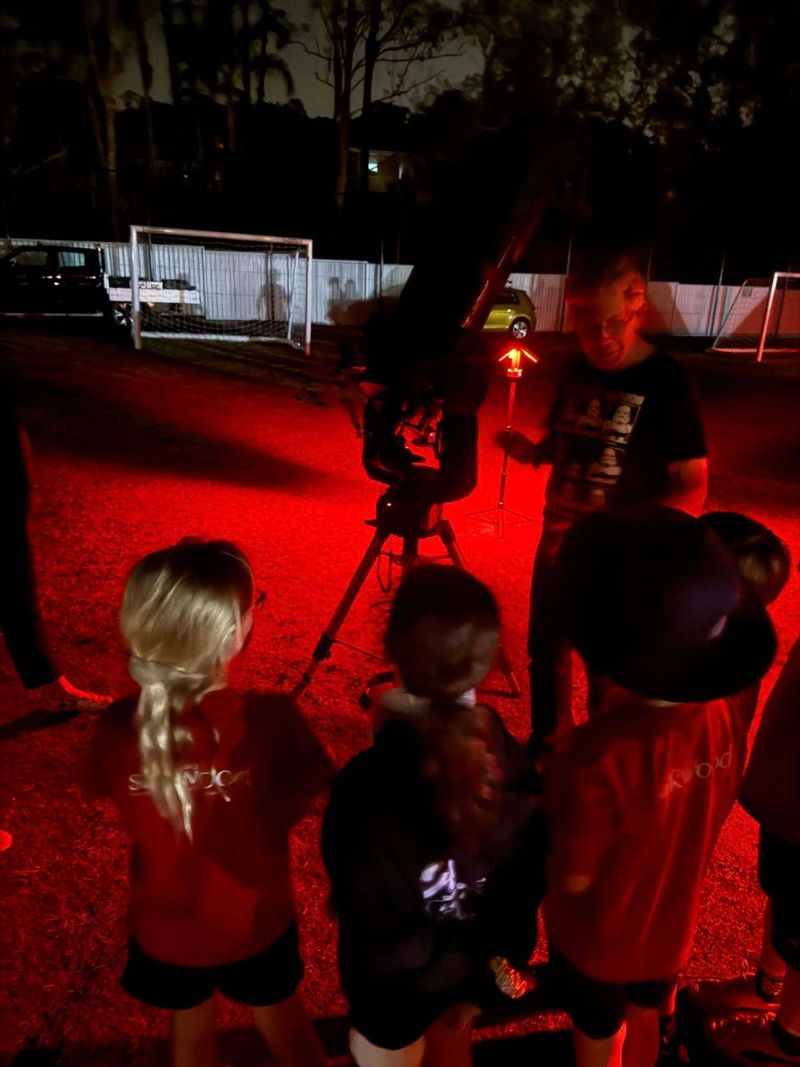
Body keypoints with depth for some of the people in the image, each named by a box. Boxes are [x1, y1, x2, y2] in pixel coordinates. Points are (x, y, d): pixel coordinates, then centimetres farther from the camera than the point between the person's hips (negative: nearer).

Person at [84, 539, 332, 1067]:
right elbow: (294, 811, -16)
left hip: (166, 930, 2)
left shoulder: (120, 726, -24)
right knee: (286, 1024, 30)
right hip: (256, 922, -1)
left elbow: (116, 809, -6)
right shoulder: (271, 720, -32)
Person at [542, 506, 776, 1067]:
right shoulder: (728, 714, -21)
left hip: (599, 940, -4)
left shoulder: (599, 754, -42)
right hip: (672, 927, 5)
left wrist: (553, 782, -12)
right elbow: (703, 821, -3)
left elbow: (575, 878, -25)